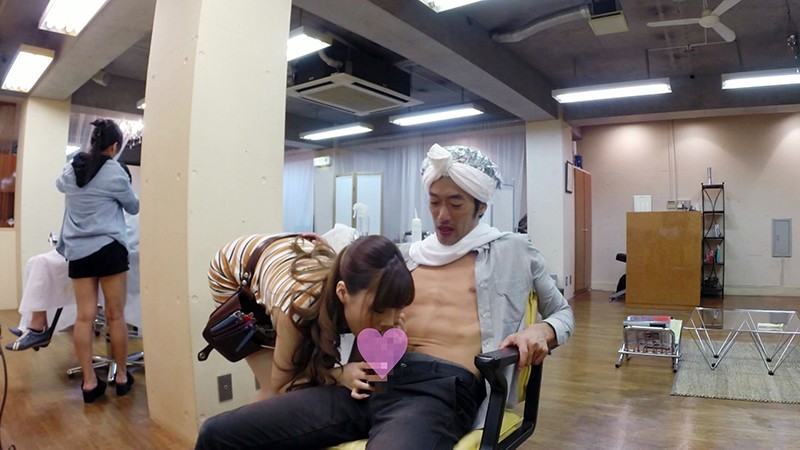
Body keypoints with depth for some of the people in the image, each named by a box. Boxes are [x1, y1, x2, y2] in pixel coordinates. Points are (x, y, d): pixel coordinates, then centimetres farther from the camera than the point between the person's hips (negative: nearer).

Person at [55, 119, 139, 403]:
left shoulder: (71, 169, 10)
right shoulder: (114, 172, -5)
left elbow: (60, 185, 35)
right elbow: (134, 207, 8)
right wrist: (119, 197, 29)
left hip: (77, 251, 5)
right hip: (109, 248, -5)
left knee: (84, 316, 3)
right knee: (116, 315, 3)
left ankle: (89, 382, 6)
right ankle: (122, 377, 13)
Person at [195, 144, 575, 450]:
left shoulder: (512, 251, 14)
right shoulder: (405, 255, 22)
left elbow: (563, 312, 22)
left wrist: (541, 331, -1)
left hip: (444, 388, -4)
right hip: (376, 381, 5)